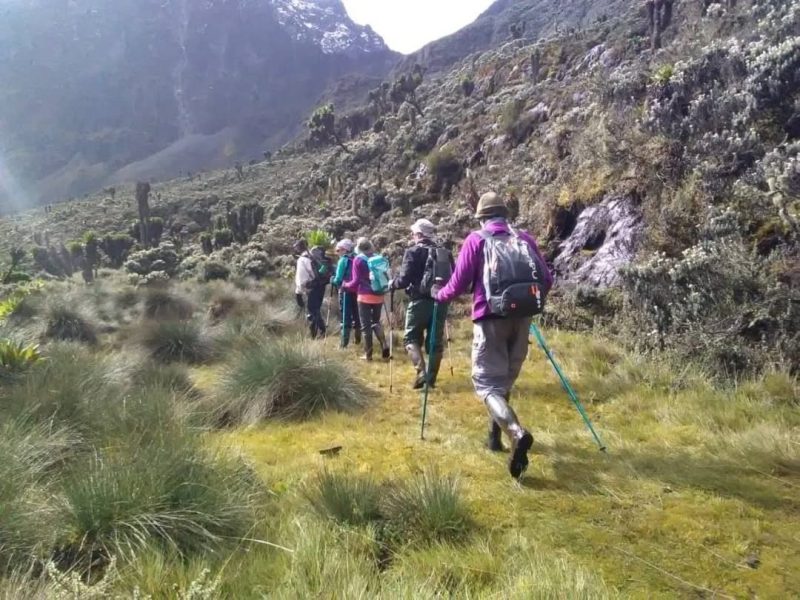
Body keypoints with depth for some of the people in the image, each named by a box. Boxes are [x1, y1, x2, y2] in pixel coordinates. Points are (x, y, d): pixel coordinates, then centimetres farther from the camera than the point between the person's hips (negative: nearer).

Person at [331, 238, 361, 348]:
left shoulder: (343, 260, -9)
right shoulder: (356, 259, 6)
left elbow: (338, 279, -11)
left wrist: (332, 280, 8)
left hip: (346, 291, -5)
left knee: (345, 317, -2)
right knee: (356, 315, 17)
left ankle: (344, 342, -4)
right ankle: (358, 339, 27)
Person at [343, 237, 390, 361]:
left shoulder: (358, 259, -5)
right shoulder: (378, 257, 8)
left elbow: (356, 281, -6)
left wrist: (346, 285, 12)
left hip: (365, 296, -4)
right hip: (379, 296, 4)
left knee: (365, 325, 5)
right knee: (376, 322, 18)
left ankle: (368, 354, 8)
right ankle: (384, 348, 2)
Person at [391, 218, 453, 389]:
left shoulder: (413, 252, -5)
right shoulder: (446, 253, 10)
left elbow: (404, 279, -12)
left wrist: (393, 283, 8)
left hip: (420, 301, -4)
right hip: (441, 302, 5)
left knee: (411, 338, 7)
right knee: (436, 341, 12)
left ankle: (421, 371, -11)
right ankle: (431, 378, 15)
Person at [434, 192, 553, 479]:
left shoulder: (476, 240, 1)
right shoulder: (525, 239, 11)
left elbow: (459, 284, -2)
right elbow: (546, 280, 9)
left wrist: (439, 295, 18)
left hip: (491, 319, -4)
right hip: (521, 318, 4)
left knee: (487, 383, -2)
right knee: (504, 380, 19)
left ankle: (517, 434, -25)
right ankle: (495, 434, 28)